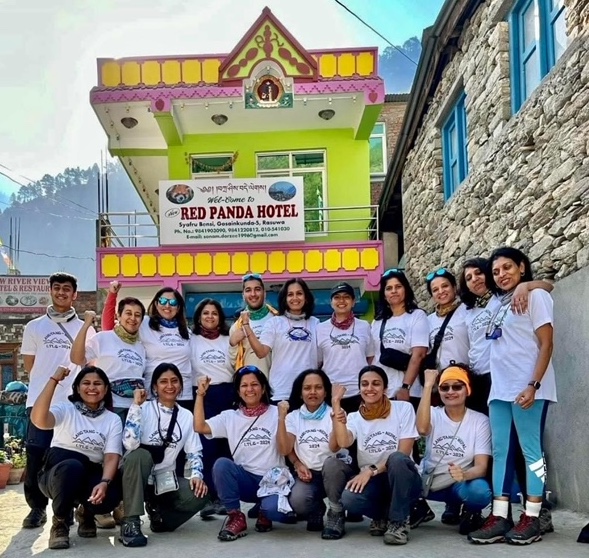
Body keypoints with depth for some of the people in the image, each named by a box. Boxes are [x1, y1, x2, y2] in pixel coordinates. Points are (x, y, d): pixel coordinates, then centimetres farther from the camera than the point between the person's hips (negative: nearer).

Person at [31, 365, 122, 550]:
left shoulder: (113, 420, 5)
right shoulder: (65, 409, -4)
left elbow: (112, 457, -8)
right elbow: (38, 419, -26)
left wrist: (104, 482, -28)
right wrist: (54, 380, -23)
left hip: (90, 476, 2)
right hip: (60, 473, -2)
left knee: (110, 496, -31)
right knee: (72, 466, -38)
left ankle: (85, 513, 10)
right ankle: (59, 523, -10)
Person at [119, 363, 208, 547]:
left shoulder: (187, 416, 4)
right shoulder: (144, 409, -9)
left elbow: (194, 452, 2)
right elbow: (130, 443, -25)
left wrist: (196, 475, -17)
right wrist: (136, 405, -24)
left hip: (165, 479, 3)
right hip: (136, 476, -3)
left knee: (198, 495, -25)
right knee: (140, 454, -37)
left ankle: (159, 513, 6)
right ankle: (130, 523, -31)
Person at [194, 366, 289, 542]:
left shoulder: (276, 414, 1)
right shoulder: (230, 417, 6)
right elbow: (199, 427, -7)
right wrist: (201, 394, -10)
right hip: (245, 479, 2)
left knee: (273, 508, -34)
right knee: (221, 464, -29)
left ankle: (264, 513, 7)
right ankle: (236, 517, -13)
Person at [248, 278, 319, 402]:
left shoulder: (315, 323, 10)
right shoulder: (274, 323, 3)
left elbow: (321, 357, 14)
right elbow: (261, 352, -8)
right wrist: (246, 325, -12)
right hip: (281, 392, -2)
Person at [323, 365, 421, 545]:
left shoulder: (403, 408, -2)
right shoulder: (354, 418, 5)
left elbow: (403, 454, -11)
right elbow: (343, 442, -18)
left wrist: (371, 470, -20)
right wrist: (336, 405, -19)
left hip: (402, 480, -2)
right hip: (372, 482, 2)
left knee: (396, 459, -36)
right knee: (349, 498, -31)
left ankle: (399, 521, -14)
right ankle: (383, 516, 3)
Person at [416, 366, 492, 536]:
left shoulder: (480, 420, -8)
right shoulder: (433, 414, -5)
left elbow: (482, 466, -15)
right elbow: (422, 429, -30)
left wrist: (464, 474, -38)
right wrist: (428, 385, -28)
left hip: (460, 484, -2)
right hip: (428, 482, 2)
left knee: (480, 492, -36)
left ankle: (469, 512, 2)